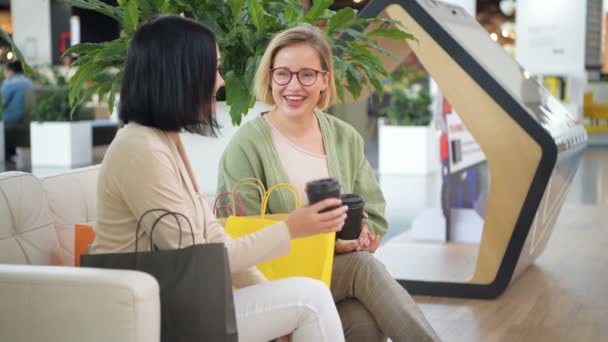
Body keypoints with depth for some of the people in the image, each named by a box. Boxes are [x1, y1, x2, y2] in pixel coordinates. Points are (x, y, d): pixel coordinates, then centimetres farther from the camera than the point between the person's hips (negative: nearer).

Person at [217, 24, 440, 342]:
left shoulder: (346, 138, 9)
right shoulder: (247, 145, -8)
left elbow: (375, 219, 10)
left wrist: (353, 237, -14)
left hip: (340, 272, 4)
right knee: (364, 266, -30)